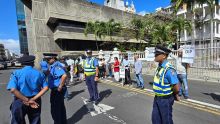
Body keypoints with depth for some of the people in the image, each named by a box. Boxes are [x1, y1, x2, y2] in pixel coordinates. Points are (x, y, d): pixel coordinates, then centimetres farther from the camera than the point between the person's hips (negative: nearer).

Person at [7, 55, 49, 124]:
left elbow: (13, 90, -19)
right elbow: (46, 88, -9)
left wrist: (27, 100, -16)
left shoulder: (16, 73, -7)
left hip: (20, 101, -2)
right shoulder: (39, 73, -2)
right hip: (35, 101, 2)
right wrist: (33, 99, -12)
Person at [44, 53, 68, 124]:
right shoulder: (53, 66, 9)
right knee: (61, 108, 22)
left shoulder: (56, 66, -22)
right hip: (55, 90, 10)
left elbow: (64, 76, -37)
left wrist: (60, 87, -27)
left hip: (57, 91, -10)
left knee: (55, 110, 5)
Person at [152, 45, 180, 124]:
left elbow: (176, 88, -26)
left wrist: (175, 95, -6)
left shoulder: (169, 69, -27)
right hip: (157, 98, 8)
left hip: (165, 99, -8)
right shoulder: (159, 67, 1)